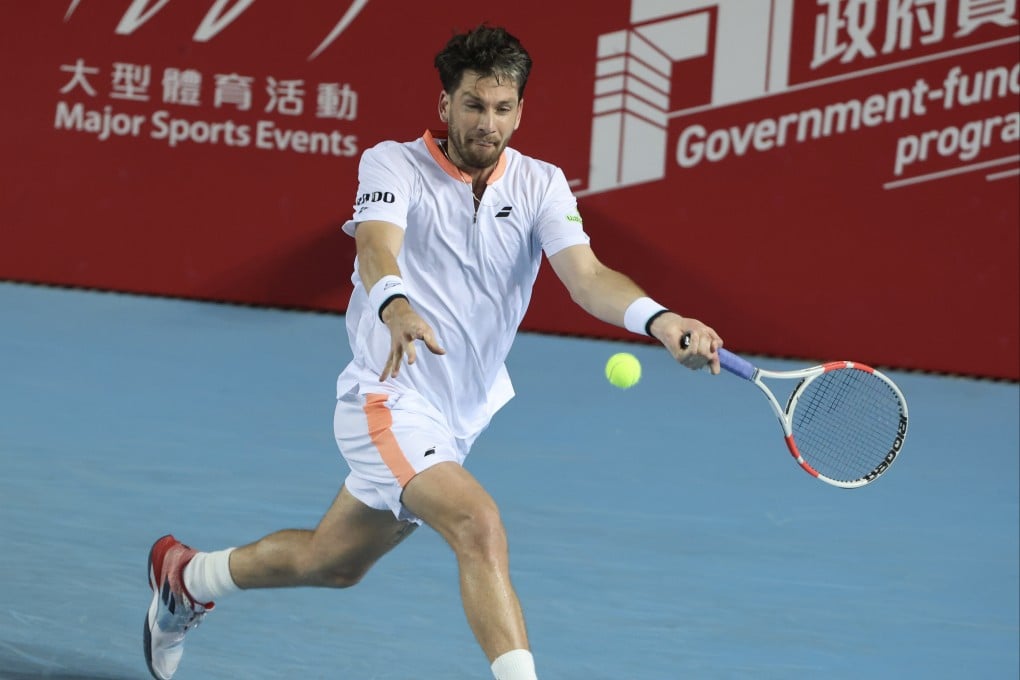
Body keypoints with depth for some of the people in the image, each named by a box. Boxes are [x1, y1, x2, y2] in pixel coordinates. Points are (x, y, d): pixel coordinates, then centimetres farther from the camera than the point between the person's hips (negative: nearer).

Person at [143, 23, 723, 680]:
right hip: (390, 399, -6)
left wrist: (660, 319, -40)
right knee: (480, 525, -30)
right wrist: (395, 307, -55)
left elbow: (588, 278, -19)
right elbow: (377, 248, -32)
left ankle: (187, 577, 47)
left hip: (460, 420, 6)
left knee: (332, 563, 21)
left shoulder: (540, 186, -4)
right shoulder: (393, 164, -12)